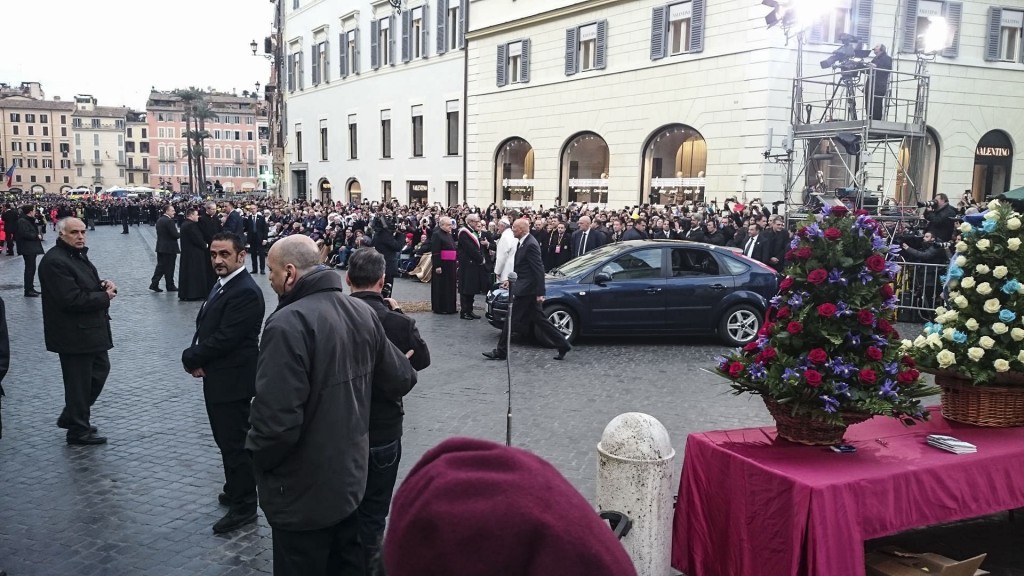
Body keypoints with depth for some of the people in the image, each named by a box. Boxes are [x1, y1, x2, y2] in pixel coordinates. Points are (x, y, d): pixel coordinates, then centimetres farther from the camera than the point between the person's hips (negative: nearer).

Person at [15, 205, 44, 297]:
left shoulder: (29, 220, 18)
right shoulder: (22, 221, -15)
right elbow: (25, 234, -26)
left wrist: (38, 235, 2)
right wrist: (37, 236, -16)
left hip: (32, 248, 11)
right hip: (27, 249, -11)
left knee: (31, 268, 14)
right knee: (30, 268, -9)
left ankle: (30, 288, 22)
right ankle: (28, 291, -6)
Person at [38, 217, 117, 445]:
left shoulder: (79, 255, 11)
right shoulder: (55, 261, -19)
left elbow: (89, 285, 22)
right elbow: (72, 299, -27)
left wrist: (105, 284, -1)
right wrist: (105, 296, -14)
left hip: (91, 330, 10)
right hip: (74, 334, -10)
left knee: (100, 370, 19)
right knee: (79, 382, 2)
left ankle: (71, 417, 33)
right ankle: (78, 430, 17)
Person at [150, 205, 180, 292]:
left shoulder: (159, 220, 10)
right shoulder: (169, 221, -18)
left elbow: (161, 234, 12)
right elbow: (175, 235, -22)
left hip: (160, 247, 8)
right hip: (169, 248, -8)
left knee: (160, 266, 13)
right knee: (169, 268, 2)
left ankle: (154, 284, 7)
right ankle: (170, 286, 12)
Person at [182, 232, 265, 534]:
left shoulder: (246, 292, -22)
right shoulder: (223, 284, 10)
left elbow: (224, 339, -25)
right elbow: (204, 327, 11)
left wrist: (191, 358, -12)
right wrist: (196, 358, -6)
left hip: (233, 381, -10)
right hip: (217, 378, 10)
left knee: (235, 443, 1)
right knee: (226, 440, 21)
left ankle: (244, 506, 14)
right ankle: (235, 490, 38)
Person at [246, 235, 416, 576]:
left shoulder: (288, 323, -25)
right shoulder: (362, 312, -1)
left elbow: (277, 421, -30)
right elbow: (402, 380, 4)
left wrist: (257, 455, -10)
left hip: (303, 492, -7)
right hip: (350, 473, 7)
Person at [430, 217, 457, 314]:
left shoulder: (449, 235, 16)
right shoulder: (437, 235, -10)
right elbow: (435, 252, -16)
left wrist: (454, 263, 15)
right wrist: (437, 266, -21)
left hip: (450, 265, 8)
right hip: (441, 265, -8)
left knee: (450, 286, 11)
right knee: (441, 287, -2)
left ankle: (449, 307, 18)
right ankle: (439, 308, 5)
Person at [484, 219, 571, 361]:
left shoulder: (530, 244, -18)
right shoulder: (525, 242, 11)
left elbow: (539, 269, -20)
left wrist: (540, 293, -21)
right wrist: (511, 280, 17)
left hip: (525, 290, -10)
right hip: (524, 288, 10)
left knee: (511, 320, -2)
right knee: (539, 320, 12)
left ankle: (501, 352, 7)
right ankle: (563, 345, 16)